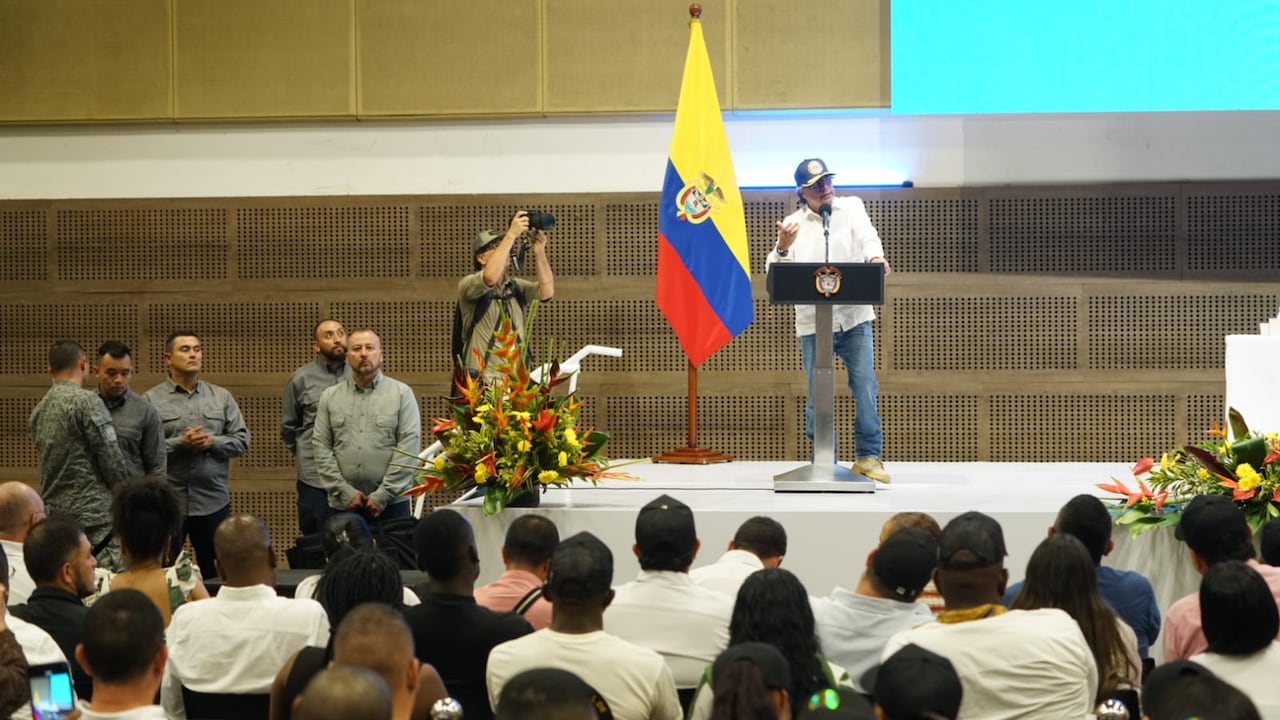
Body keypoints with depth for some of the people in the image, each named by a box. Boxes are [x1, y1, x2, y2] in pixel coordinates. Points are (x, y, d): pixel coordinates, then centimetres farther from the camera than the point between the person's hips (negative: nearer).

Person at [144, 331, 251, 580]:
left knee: (216, 573, 9)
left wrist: (212, 442, -9)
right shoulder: (152, 400, -1)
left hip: (214, 501, 3)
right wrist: (180, 444, -17)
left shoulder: (221, 397, 10)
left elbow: (242, 440, 7)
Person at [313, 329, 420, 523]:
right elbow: (321, 447, 4)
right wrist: (345, 492, -7)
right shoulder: (329, 397, 10)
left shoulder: (402, 393, 3)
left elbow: (409, 446, -5)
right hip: (342, 505, 2)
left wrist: (383, 496, -11)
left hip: (391, 503, -2)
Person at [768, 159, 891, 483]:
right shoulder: (792, 223, 6)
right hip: (812, 322, 0)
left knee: (865, 385, -3)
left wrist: (875, 257, -35)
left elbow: (867, 235, -12)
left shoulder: (852, 207, 8)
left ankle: (868, 456, 6)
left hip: (853, 316, 0)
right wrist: (782, 248, -22)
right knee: (818, 393, 3)